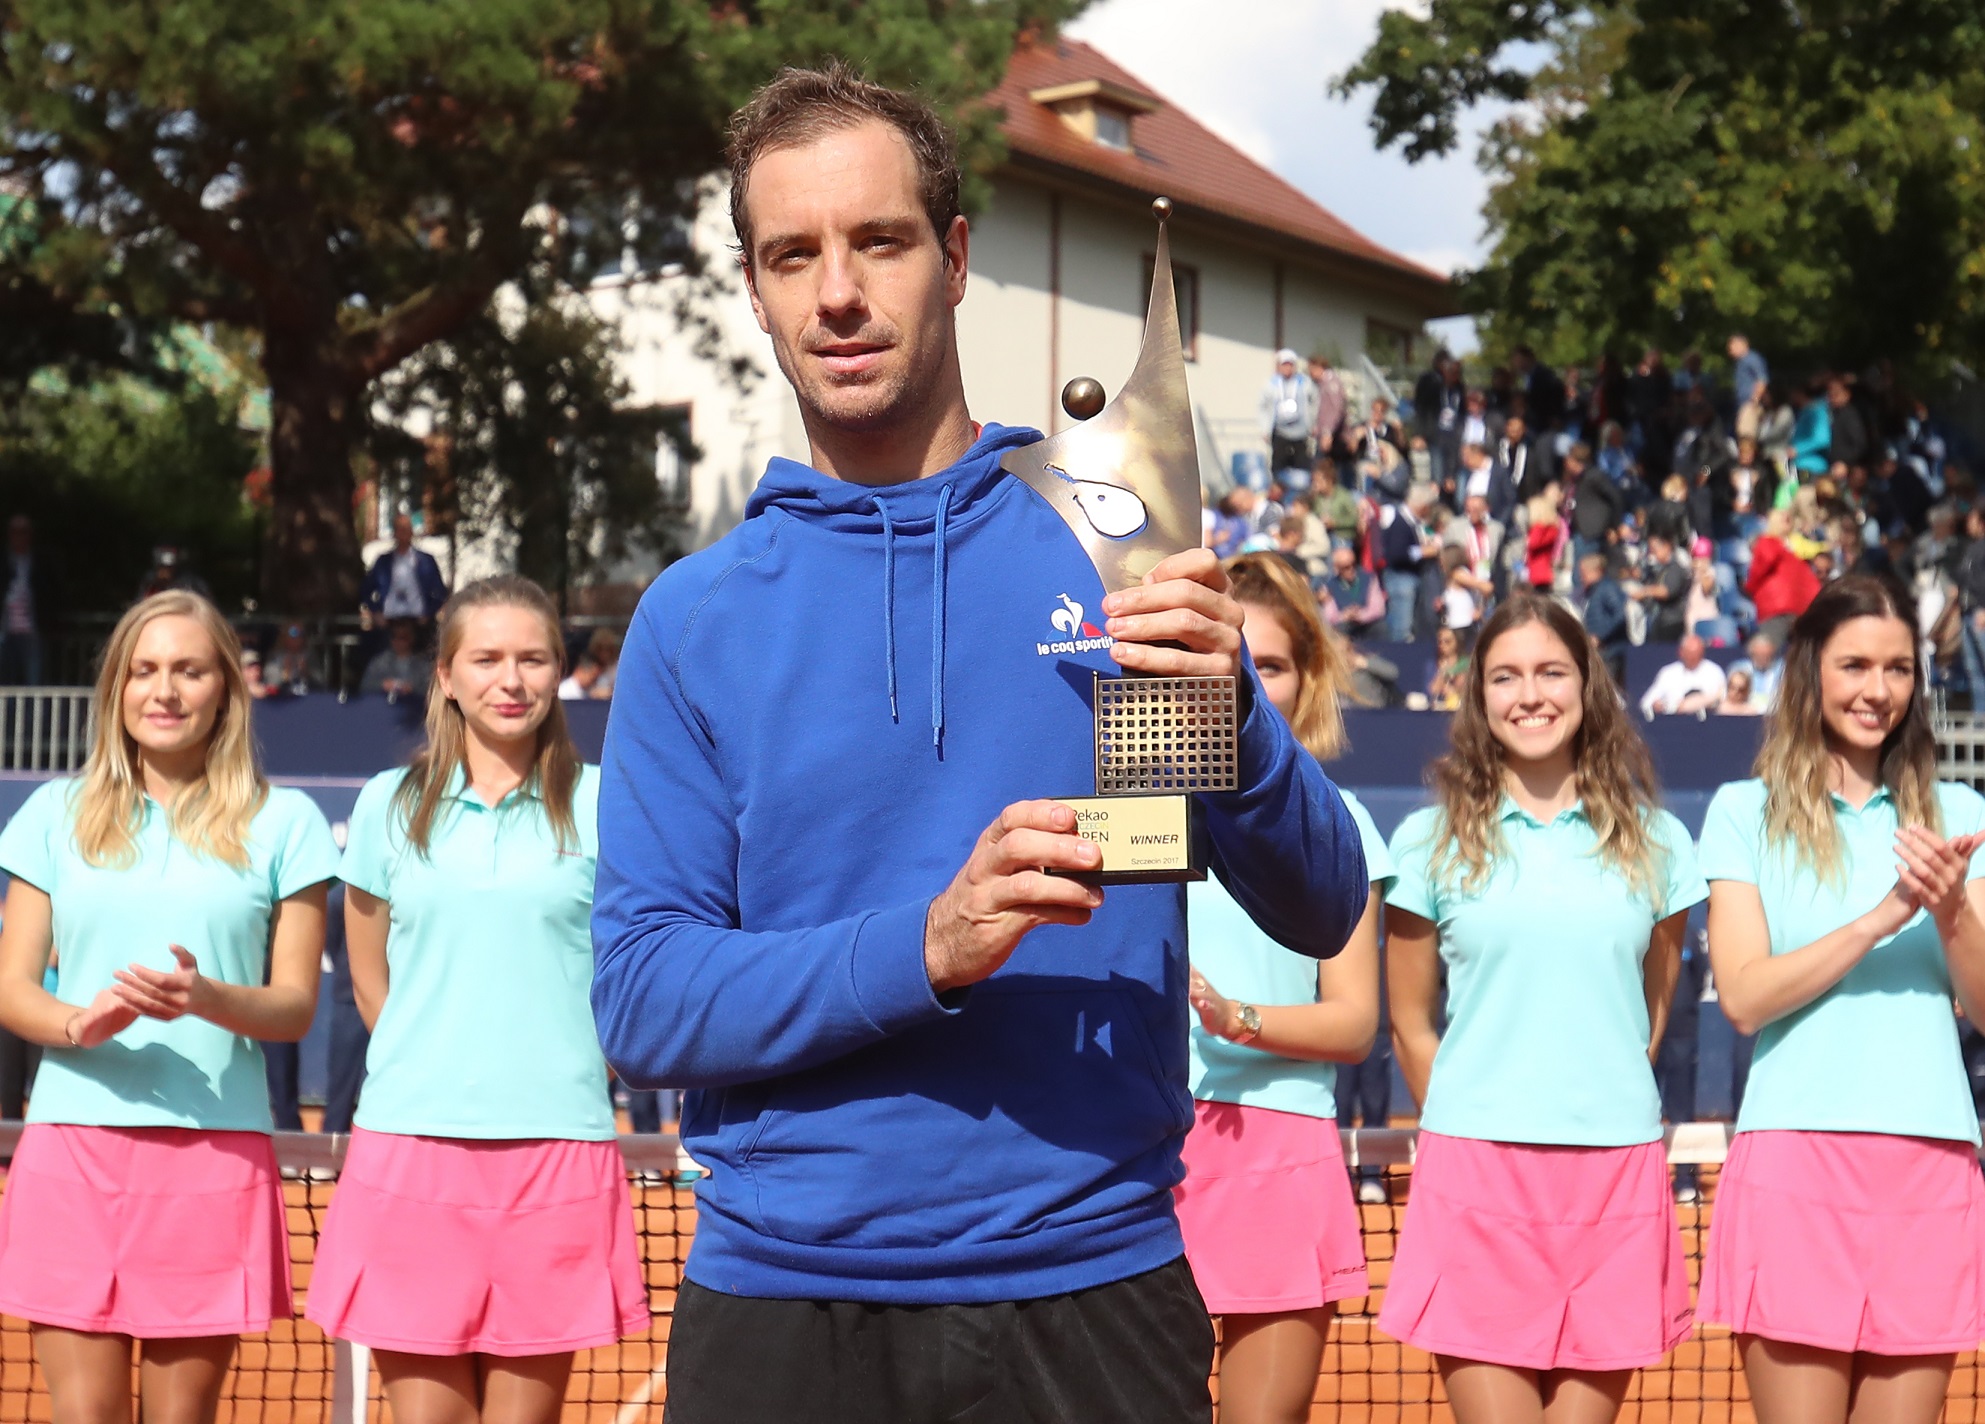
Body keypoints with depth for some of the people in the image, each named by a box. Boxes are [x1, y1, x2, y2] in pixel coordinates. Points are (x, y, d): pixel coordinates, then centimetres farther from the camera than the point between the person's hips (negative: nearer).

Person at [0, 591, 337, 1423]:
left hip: (215, 1150, -1)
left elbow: (296, 1005, 5)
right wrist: (79, 1023, -14)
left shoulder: (283, 823, 7)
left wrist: (207, 998, -17)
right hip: (72, 1144, 1)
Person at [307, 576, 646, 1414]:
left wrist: (572, 1075, 8)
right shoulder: (390, 805, 8)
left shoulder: (599, 804, 3)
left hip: (558, 1151, -1)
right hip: (410, 1148, 1)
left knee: (526, 1408, 2)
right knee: (425, 1409, 1)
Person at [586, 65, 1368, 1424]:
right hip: (779, 1297, 1)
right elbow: (640, 1002, -5)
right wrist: (925, 950, -21)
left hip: (1093, 1289, 0)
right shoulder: (694, 616, 1)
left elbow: (1321, 914, -1)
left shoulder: (1119, 551, 1)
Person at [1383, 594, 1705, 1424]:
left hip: (1617, 1178, 2)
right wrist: (1472, 1136, 6)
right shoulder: (1431, 842, 5)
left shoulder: (1655, 843, 10)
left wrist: (1608, 1114, 12)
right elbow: (1410, 1025, 9)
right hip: (1476, 1174, -2)